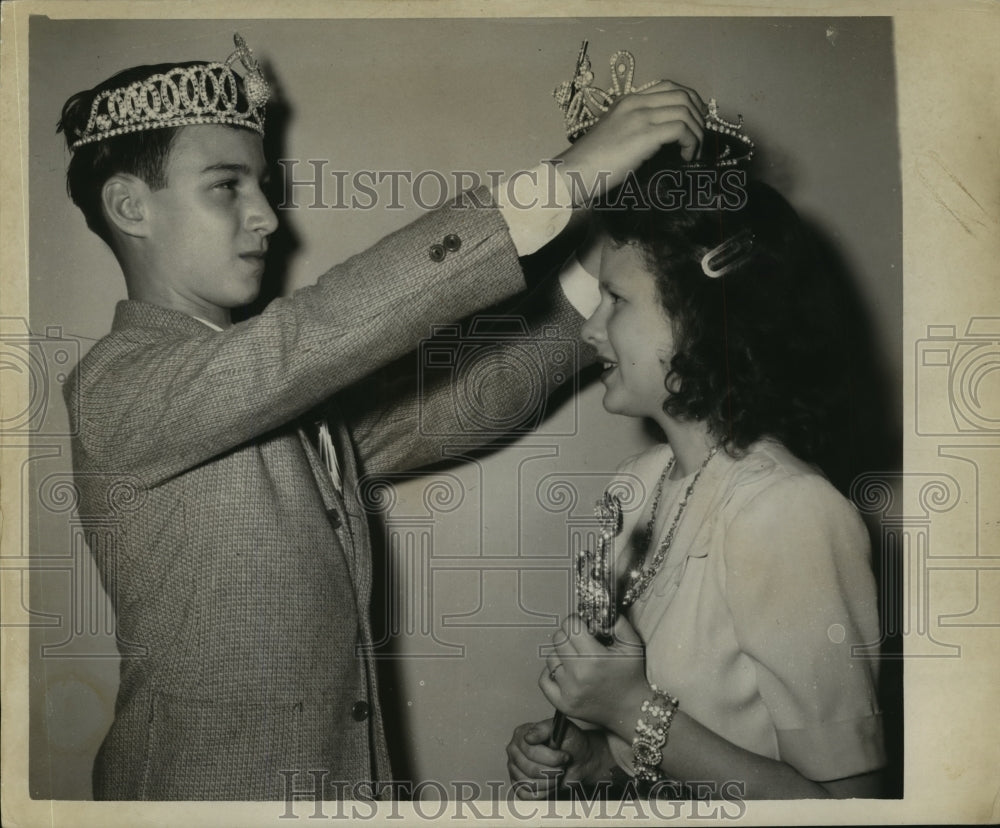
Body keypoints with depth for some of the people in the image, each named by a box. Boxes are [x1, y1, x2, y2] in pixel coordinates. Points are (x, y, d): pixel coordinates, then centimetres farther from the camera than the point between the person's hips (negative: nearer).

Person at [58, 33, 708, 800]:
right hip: (208, 782, -7)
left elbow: (444, 412, 4)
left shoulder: (281, 388, 9)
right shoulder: (117, 386, -17)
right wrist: (567, 177, -31)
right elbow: (322, 329, -30)